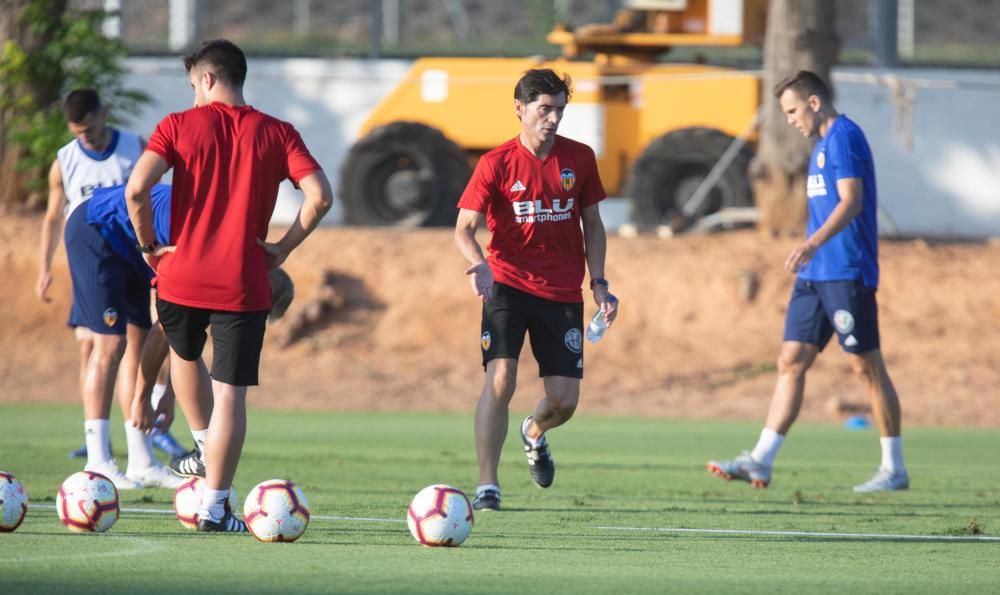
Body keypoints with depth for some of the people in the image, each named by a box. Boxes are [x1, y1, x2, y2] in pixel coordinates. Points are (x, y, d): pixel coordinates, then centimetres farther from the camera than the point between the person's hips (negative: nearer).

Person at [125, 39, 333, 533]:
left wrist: (148, 245, 0)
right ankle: (214, 507, -1)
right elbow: (320, 196, -8)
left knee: (183, 354, 32)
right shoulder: (277, 134, 2)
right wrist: (282, 250, 2)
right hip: (243, 286, 0)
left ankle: (202, 448, 32)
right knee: (231, 394, 1)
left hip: (181, 278, 0)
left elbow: (136, 189, -14)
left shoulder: (178, 126, -1)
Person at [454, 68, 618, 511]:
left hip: (563, 293, 3)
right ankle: (487, 487, -15)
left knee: (564, 400, 1)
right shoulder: (496, 164, -6)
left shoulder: (579, 159, 4)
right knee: (500, 379, -20)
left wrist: (598, 283, 3)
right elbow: (464, 228, -9)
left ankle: (534, 433, 39)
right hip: (508, 286, -3)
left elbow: (592, 225, 13)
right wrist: (479, 263, -30)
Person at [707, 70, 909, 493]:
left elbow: (851, 202, -22)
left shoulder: (844, 136, -11)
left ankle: (894, 469, 3)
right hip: (815, 275, 10)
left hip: (847, 273, -10)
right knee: (791, 362, 3)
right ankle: (761, 462, 0)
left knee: (866, 366, -4)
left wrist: (813, 243, -34)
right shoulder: (823, 144, 19)